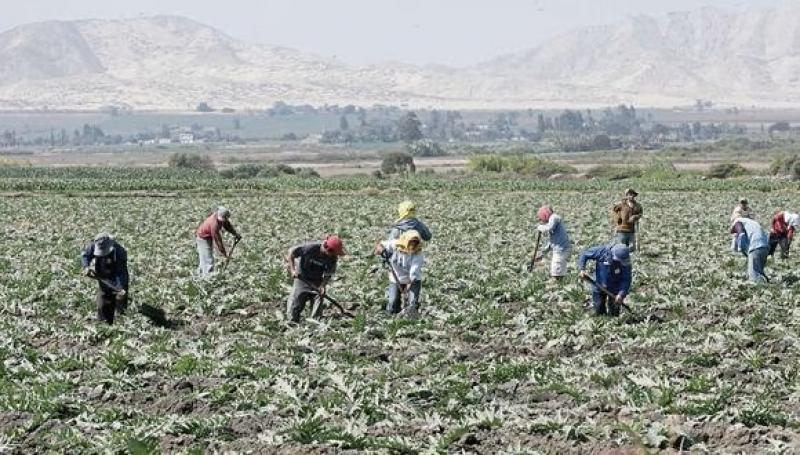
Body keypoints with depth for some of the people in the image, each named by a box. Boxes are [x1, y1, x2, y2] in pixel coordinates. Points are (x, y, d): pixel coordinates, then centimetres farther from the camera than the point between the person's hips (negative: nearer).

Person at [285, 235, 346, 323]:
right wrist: (292, 269, -23)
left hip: (317, 282, 2)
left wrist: (322, 286, -28)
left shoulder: (332, 258, -18)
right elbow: (291, 252, -17)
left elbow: (328, 275, -9)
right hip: (302, 279, -2)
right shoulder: (310, 248, -28)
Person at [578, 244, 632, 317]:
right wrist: (582, 269, -24)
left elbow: (626, 280, -22)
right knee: (599, 311, 5)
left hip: (615, 289, 0)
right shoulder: (602, 251, -24)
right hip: (599, 286, 0)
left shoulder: (625, 263, -22)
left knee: (613, 313, 1)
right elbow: (584, 254, -12)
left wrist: (621, 294, -37)